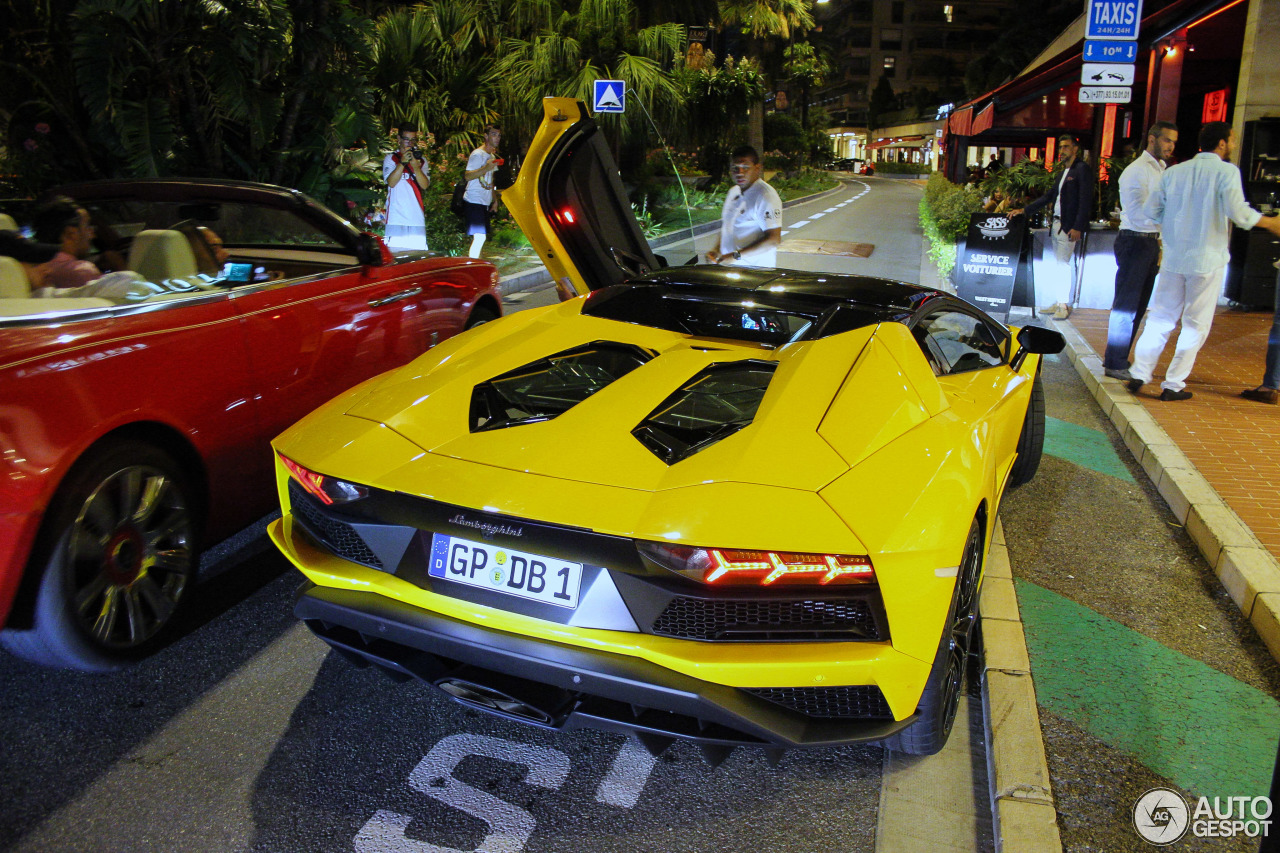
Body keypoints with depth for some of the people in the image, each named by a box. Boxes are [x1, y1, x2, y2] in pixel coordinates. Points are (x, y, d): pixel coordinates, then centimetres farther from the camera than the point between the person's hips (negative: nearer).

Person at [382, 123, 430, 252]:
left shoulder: (421, 160, 16)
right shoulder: (391, 158, 8)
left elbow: (425, 185, 3)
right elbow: (391, 182, -7)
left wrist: (415, 167, -12)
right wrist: (403, 162, -15)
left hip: (416, 217, 3)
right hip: (396, 217, -3)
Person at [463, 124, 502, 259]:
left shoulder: (492, 156, 19)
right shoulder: (477, 154, -11)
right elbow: (468, 176, -20)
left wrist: (495, 199, 22)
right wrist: (486, 168, -32)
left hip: (485, 202, 9)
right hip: (474, 201, -9)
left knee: (481, 237, 9)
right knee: (479, 237, -16)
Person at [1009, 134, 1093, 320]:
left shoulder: (1081, 169, -7)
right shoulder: (1064, 172, 19)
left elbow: (1085, 200, -14)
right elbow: (1049, 196, 22)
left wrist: (1077, 227, -19)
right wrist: (1024, 210, 15)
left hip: (1070, 226, -9)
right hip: (1057, 224, 9)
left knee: (1064, 263, -9)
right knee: (1060, 265, 9)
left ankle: (1065, 305, -4)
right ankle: (1061, 302, 14)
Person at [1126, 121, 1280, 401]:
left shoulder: (1174, 171, 6)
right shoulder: (1226, 171, -7)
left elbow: (1150, 209, 6)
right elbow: (1239, 213, -17)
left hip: (1173, 257, 4)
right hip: (1207, 260, -4)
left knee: (1160, 318, 13)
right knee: (1196, 325, 5)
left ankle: (1139, 374, 8)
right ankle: (1173, 385, 6)